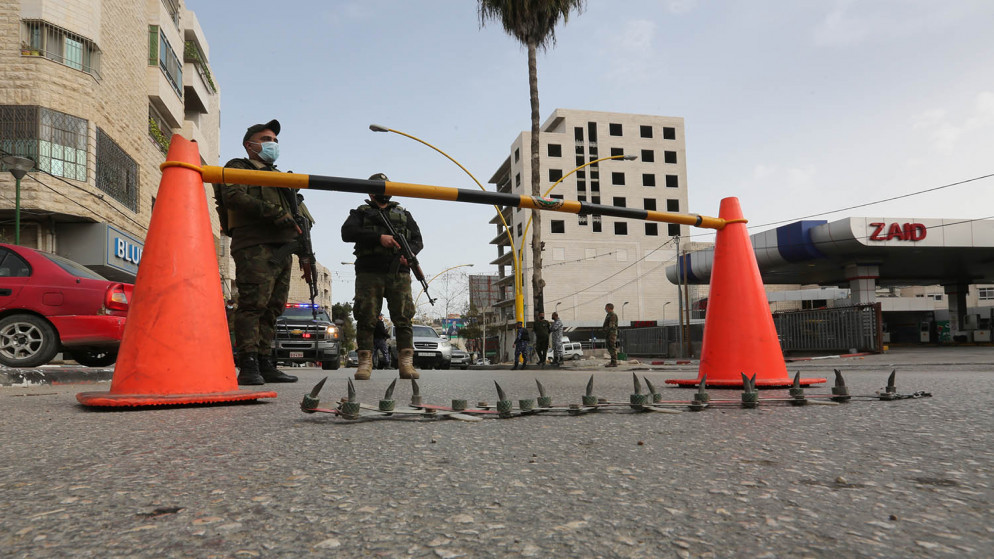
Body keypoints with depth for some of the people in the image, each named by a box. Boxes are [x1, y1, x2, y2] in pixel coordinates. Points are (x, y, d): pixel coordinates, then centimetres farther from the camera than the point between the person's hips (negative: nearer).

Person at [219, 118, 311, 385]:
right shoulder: (238, 168, 11)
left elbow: (293, 219, 31)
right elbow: (234, 197, -10)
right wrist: (274, 213, -15)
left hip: (282, 250, 7)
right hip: (254, 247, -7)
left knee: (272, 308, 2)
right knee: (253, 303, -15)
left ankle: (265, 364, 4)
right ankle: (248, 365, -15)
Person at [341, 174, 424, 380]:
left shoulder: (404, 214, 24)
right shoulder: (360, 213, 15)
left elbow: (418, 240, 17)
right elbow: (347, 233, -4)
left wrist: (409, 253, -7)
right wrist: (379, 237, -14)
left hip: (399, 274, 2)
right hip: (369, 274, -1)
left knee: (403, 318, -6)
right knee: (366, 318, -6)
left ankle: (406, 364, -6)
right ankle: (365, 363, 0)